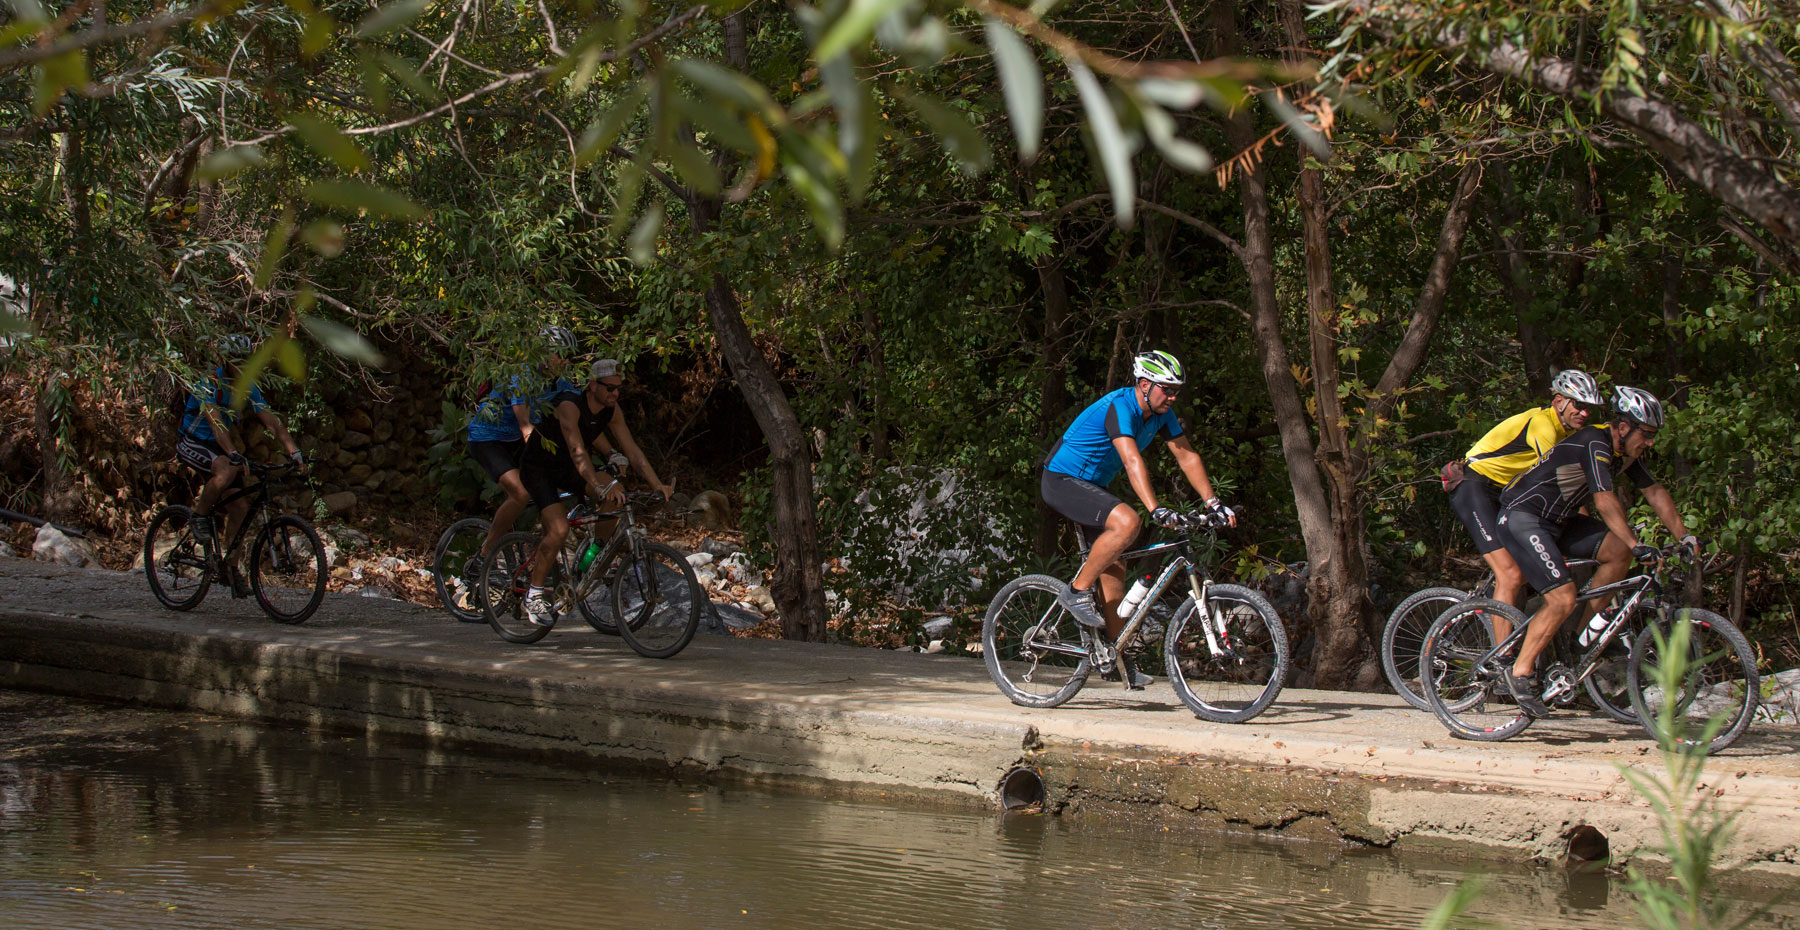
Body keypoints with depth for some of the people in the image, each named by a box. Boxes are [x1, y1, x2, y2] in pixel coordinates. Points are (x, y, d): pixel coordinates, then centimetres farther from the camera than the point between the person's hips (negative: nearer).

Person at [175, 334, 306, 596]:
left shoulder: (249, 389, -2)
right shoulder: (208, 384, -22)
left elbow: (271, 421, -8)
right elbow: (215, 421, -35)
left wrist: (294, 452, -21)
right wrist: (235, 455, -48)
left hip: (217, 446, 7)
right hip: (191, 444, -7)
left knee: (240, 506, -5)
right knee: (227, 471, -36)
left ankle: (231, 566, 4)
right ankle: (200, 516, -13)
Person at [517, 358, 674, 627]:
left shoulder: (611, 410, -9)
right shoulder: (569, 406, -30)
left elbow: (632, 451, -10)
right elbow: (577, 452, -41)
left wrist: (658, 485, -21)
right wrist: (599, 487, -53)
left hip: (566, 468, 7)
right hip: (538, 469, -7)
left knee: (616, 494, -15)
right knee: (559, 530, -24)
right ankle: (534, 596, -10)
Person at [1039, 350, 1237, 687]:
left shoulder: (1161, 414, 0)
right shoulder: (1120, 406, -27)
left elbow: (1187, 456, 1)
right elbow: (1132, 460, -38)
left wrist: (1214, 504, -9)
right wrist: (1156, 510, -49)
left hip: (1092, 485, 9)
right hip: (1061, 481, -9)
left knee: (1114, 566, 3)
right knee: (1127, 521, -31)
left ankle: (1111, 657, 7)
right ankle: (1078, 591, -17)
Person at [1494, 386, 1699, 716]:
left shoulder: (1625, 451, 5)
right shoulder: (1595, 444, -24)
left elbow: (1655, 492, 10)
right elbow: (1605, 502, -32)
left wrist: (1685, 536, 4)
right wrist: (1637, 544, -38)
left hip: (1556, 520, 9)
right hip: (1522, 518, -9)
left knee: (1619, 552, -6)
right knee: (1563, 598, -20)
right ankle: (1520, 672, -9)